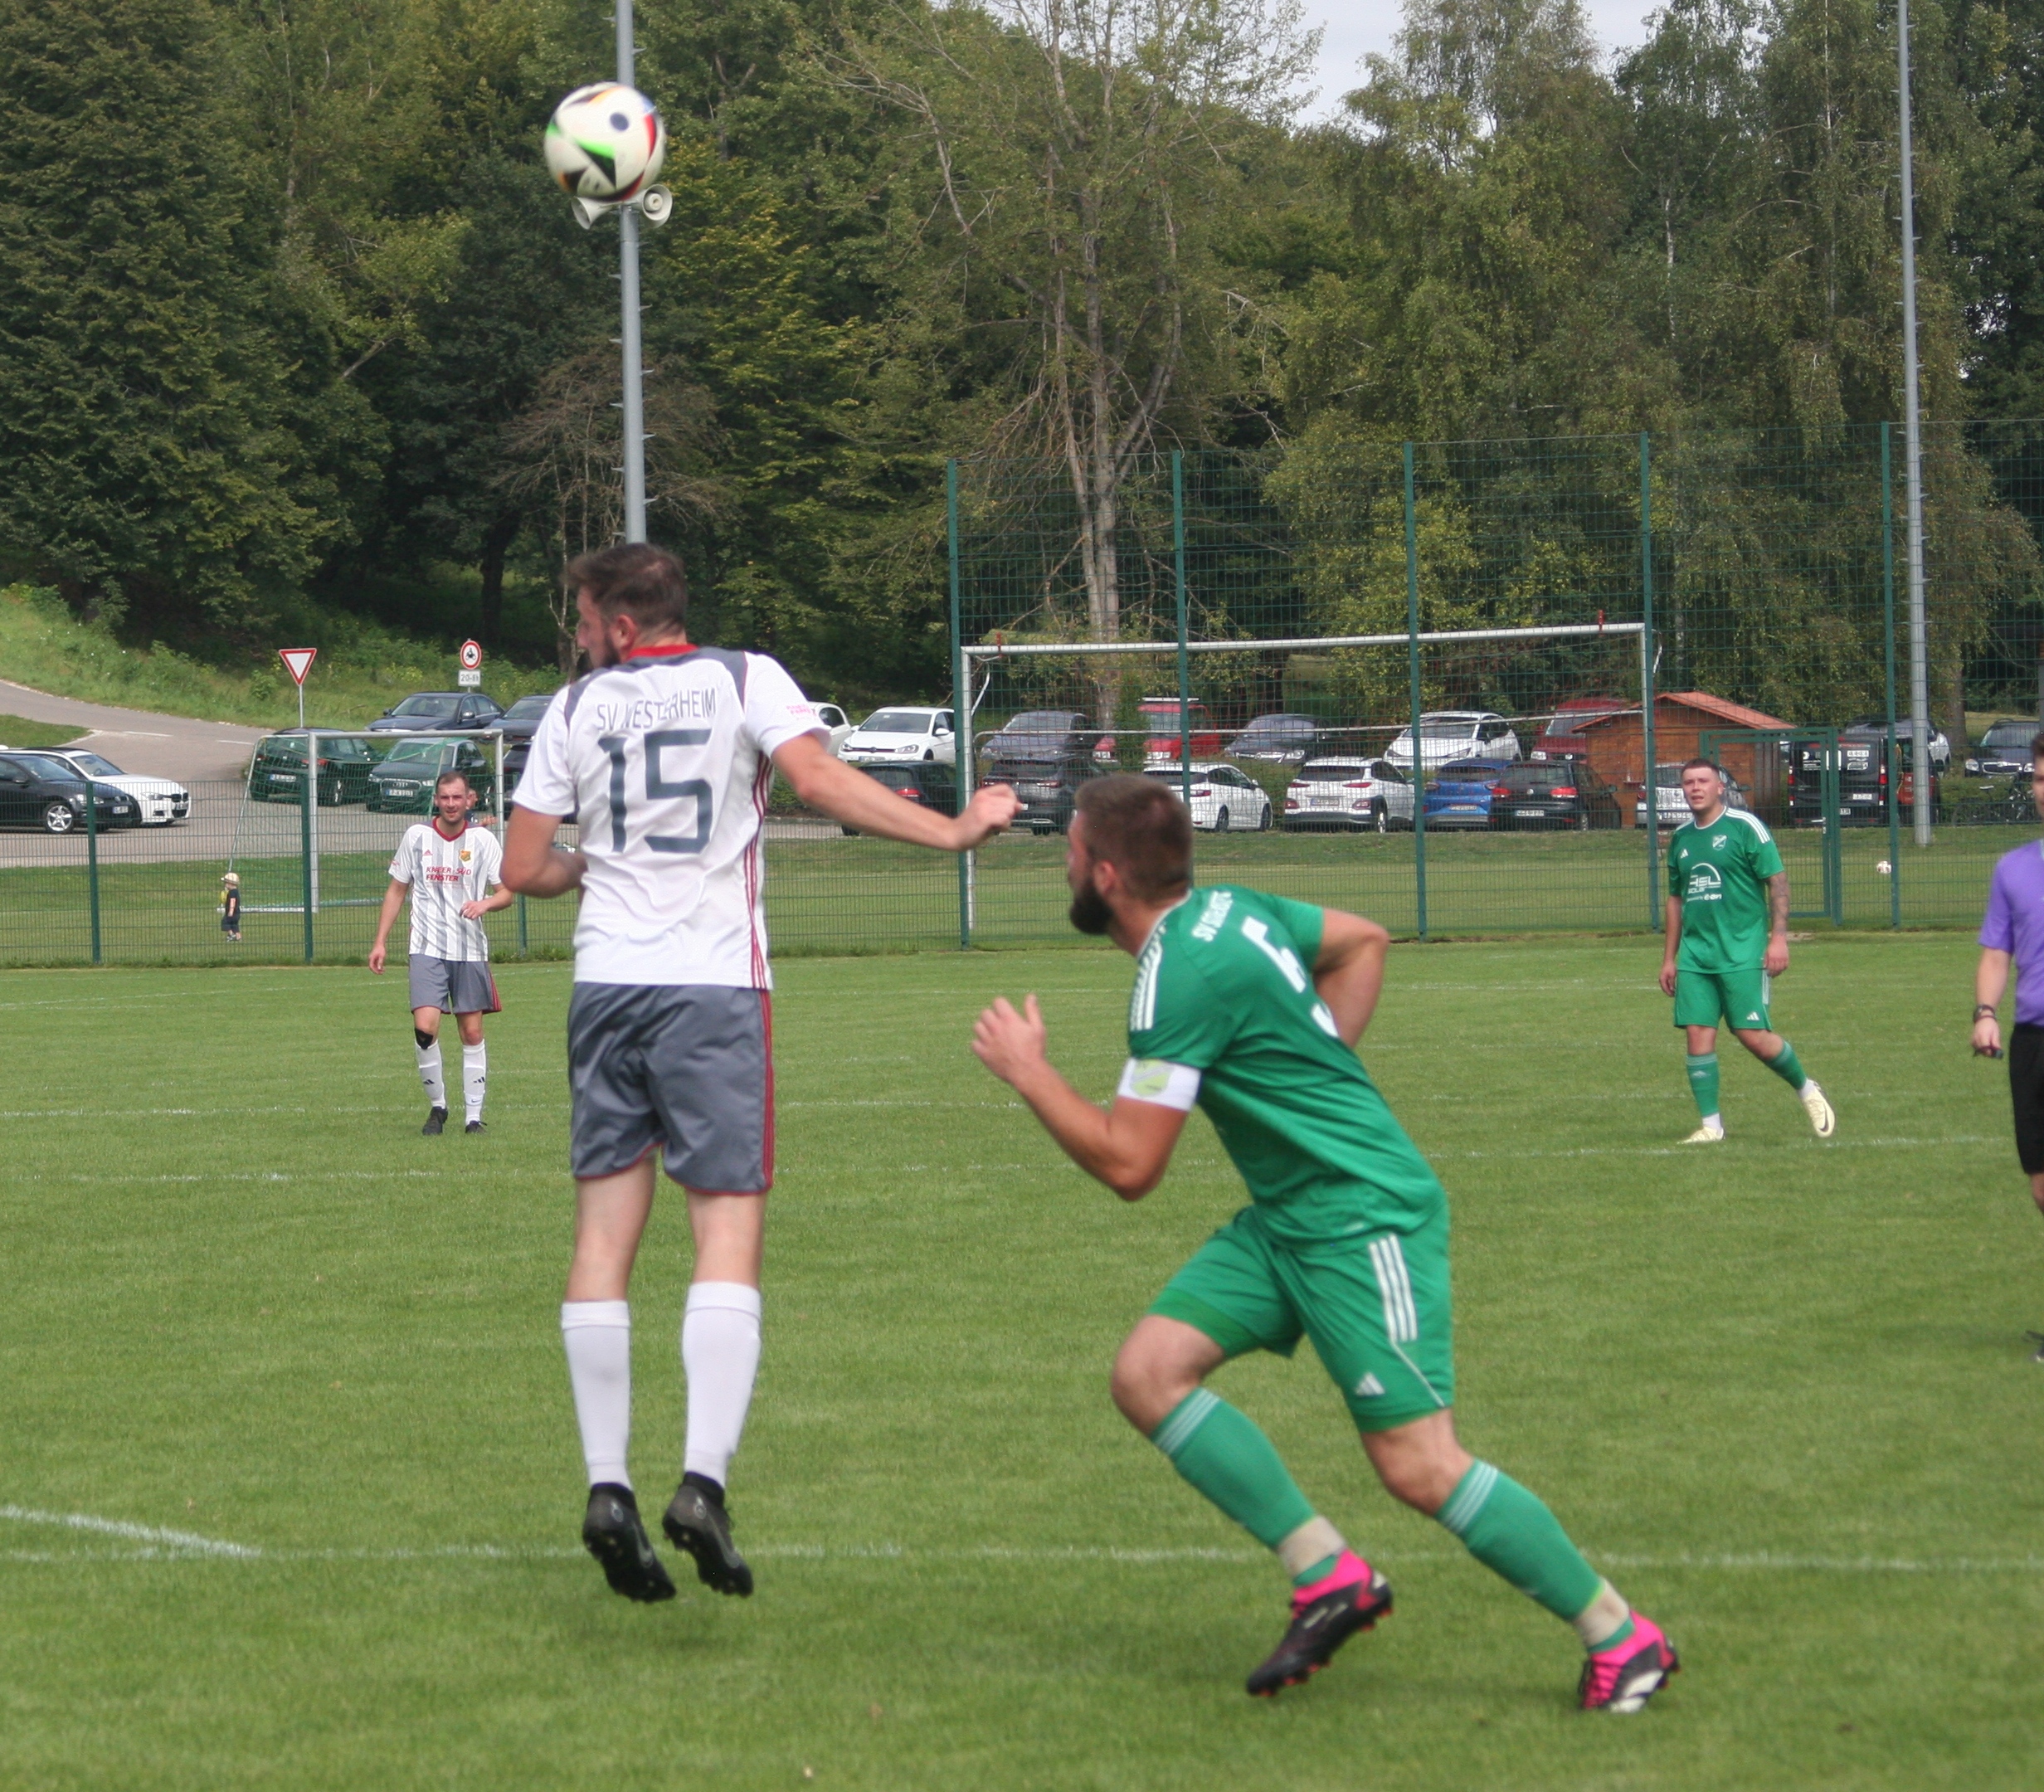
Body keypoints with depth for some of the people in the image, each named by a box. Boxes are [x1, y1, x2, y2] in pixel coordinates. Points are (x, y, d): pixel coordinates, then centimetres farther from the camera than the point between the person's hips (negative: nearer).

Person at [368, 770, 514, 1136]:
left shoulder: (483, 840, 1)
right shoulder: (416, 837, 3)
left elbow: (506, 893, 3)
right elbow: (397, 890, 12)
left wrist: (485, 903, -20)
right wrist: (380, 942, 8)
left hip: (471, 951, 1)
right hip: (427, 950, -1)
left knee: (472, 1032, 3)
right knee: (424, 1026, -15)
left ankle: (473, 1114, 10)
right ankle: (437, 1105, 2)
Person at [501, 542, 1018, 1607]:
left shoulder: (576, 708, 10)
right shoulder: (745, 680, 4)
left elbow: (522, 870, 11)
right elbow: (817, 779, -13)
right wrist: (950, 832, -10)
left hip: (606, 987, 3)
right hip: (715, 986, -3)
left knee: (604, 1237, 5)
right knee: (728, 1235, -6)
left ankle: (606, 1488, 0)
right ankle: (703, 1480, -21)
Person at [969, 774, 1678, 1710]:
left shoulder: (1180, 975, -21)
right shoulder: (1226, 907, 7)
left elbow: (1127, 1165, -19)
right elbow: (1364, 941, 24)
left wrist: (1029, 1072, -7)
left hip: (1364, 1216, -10)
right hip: (1287, 1218, 10)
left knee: (1418, 1464, -12)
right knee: (1147, 1373, -2)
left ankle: (1623, 1639, 0)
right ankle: (1329, 1577, 0)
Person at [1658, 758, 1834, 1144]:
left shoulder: (1744, 826, -4)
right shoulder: (1681, 838, 14)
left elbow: (1778, 881, -6)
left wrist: (1779, 937, -15)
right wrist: (1669, 957, 20)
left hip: (1743, 953, -5)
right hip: (1695, 955, 6)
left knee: (1753, 1036, -9)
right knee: (1698, 1034, -3)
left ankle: (1807, 1091, 15)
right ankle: (1710, 1124, 4)